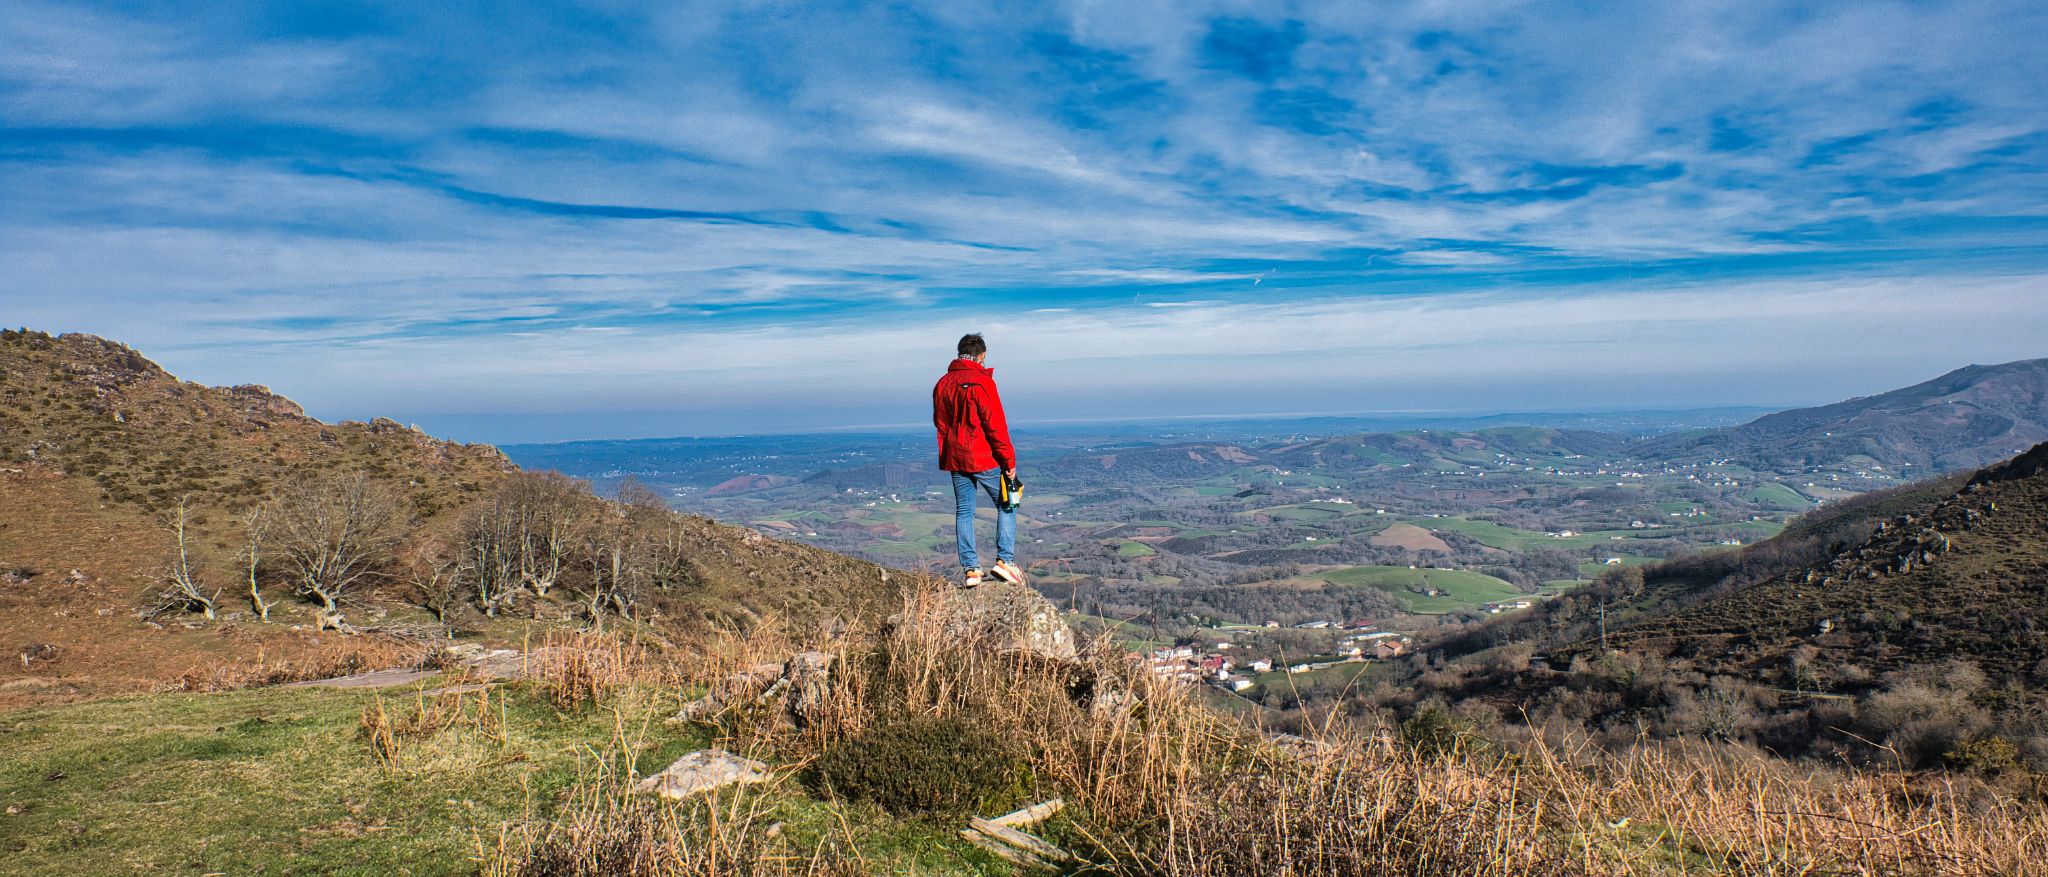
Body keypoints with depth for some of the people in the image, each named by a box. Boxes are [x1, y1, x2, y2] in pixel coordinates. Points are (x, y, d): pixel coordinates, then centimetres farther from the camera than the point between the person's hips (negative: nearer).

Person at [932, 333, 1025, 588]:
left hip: (955, 460, 6)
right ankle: (1005, 560, -1)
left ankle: (970, 569, 8)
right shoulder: (982, 382, -14)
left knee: (963, 512, 10)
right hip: (985, 459, -6)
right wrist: (1009, 461, -10)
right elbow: (996, 426, -16)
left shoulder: (943, 384, 7)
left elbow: (940, 423, 12)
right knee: (1006, 505, 9)